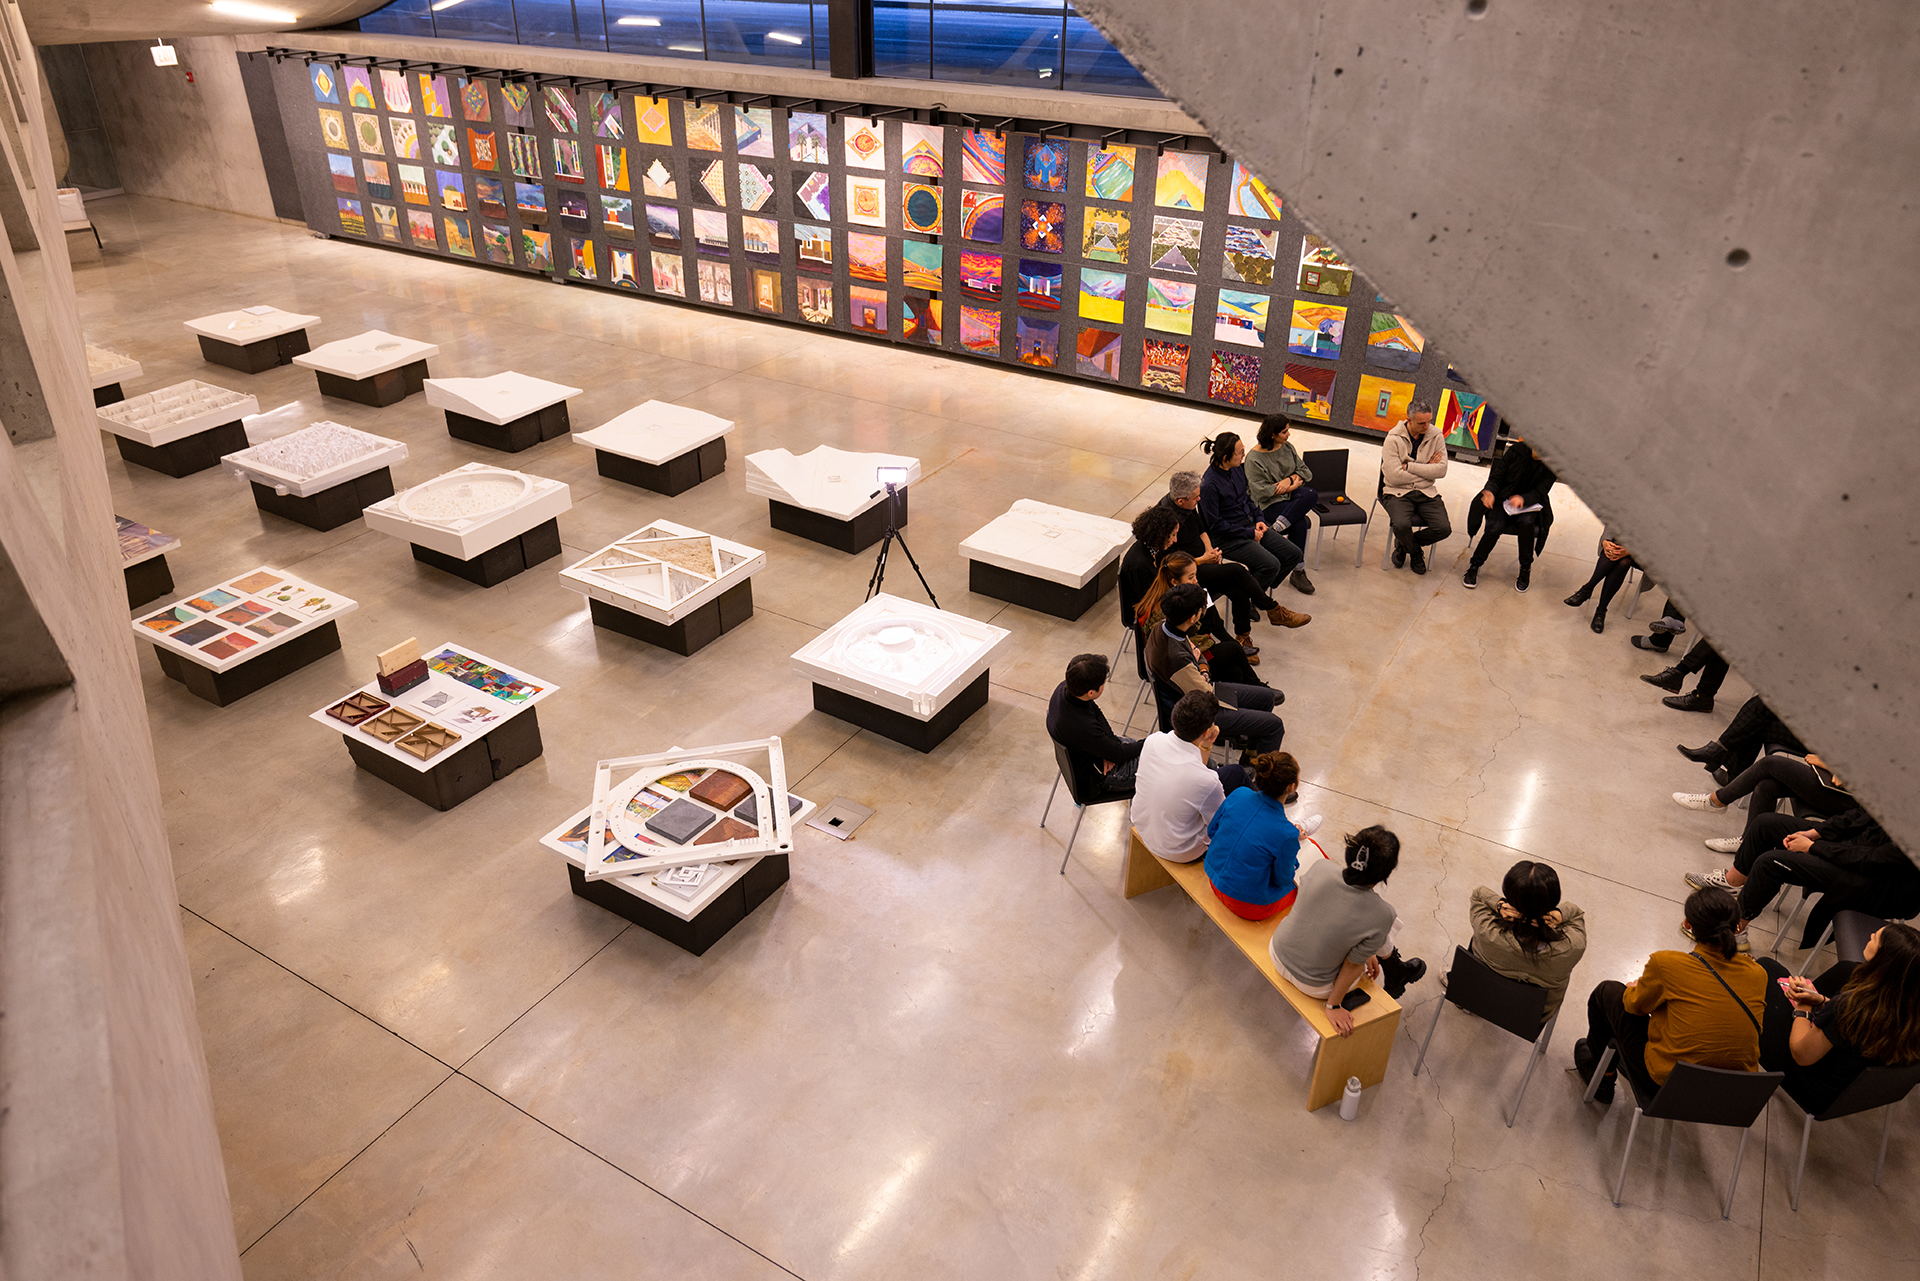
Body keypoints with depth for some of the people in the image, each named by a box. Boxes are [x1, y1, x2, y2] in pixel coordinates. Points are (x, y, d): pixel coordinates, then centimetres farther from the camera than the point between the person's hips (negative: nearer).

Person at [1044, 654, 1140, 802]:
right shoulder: (1082, 727, -43)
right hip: (1093, 779, -8)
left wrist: (1110, 744, -11)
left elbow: (1097, 713, 0)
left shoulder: (1063, 689, -19)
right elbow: (1118, 754, -25)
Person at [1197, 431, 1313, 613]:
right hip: (1228, 537, -9)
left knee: (1294, 554, -1)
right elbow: (1216, 526, -20)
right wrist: (1250, 533, -16)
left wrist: (1259, 520, 2)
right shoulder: (1209, 485, -23)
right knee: (1271, 564, -26)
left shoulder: (1238, 469, 2)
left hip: (1250, 525, 9)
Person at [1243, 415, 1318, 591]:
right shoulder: (1254, 458, -13)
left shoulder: (1287, 447, 8)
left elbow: (1306, 471, 12)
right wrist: (1292, 486, -11)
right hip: (1268, 504, -6)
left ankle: (1276, 528, -32)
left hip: (1290, 496, 6)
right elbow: (1260, 491, -19)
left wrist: (1289, 480, -11)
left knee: (1311, 494, -29)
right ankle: (1298, 572, -20)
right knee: (1298, 523, -30)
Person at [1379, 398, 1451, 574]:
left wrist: (1409, 466, -15)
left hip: (1427, 493, 3)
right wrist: (1426, 469, -8)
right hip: (1398, 493, -3)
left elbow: (1441, 470, -9)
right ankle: (1415, 552, 5)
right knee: (1401, 525, -32)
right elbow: (1394, 476, -17)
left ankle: (1404, 544, 10)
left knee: (1444, 528, -20)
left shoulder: (1436, 437, 1)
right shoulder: (1393, 439, -10)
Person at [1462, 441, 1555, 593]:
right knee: (1496, 526, -30)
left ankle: (1526, 569, -15)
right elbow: (1496, 476, -3)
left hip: (1529, 504, 0)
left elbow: (1540, 492, -10)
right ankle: (1474, 566, -11)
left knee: (1526, 522, -34)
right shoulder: (1516, 450, -8)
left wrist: (1523, 499, -31)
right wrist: (1490, 491, -24)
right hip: (1504, 499, 0)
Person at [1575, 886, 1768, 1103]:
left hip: (1666, 1077, -5)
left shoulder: (1665, 963, -22)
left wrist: (1633, 988, 21)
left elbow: (1637, 1004, -3)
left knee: (1608, 992, 18)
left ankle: (1595, 1068, 41)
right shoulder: (1758, 975, -9)